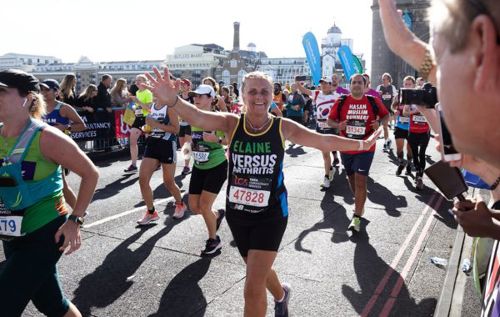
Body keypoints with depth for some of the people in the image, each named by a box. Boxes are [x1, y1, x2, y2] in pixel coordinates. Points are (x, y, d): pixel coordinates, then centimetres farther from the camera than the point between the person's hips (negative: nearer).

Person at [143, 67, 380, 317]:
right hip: (237, 212, 3)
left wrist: (361, 144, -2)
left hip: (270, 214, -3)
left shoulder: (283, 127, -9)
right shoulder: (231, 123, -9)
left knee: (253, 288, -6)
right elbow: (198, 117, -27)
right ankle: (281, 295, 60)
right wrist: (172, 100, -46)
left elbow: (324, 141, -1)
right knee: (258, 272, 26)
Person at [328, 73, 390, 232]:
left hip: (365, 148, -2)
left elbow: (386, 115, 11)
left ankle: (357, 217, -4)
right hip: (346, 148, 3)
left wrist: (379, 123, -11)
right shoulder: (341, 101, -3)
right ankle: (359, 203, 44)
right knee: (352, 178, 18)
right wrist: (338, 125, -19)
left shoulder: (373, 101, -3)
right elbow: (330, 119, 3)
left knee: (360, 181, -9)